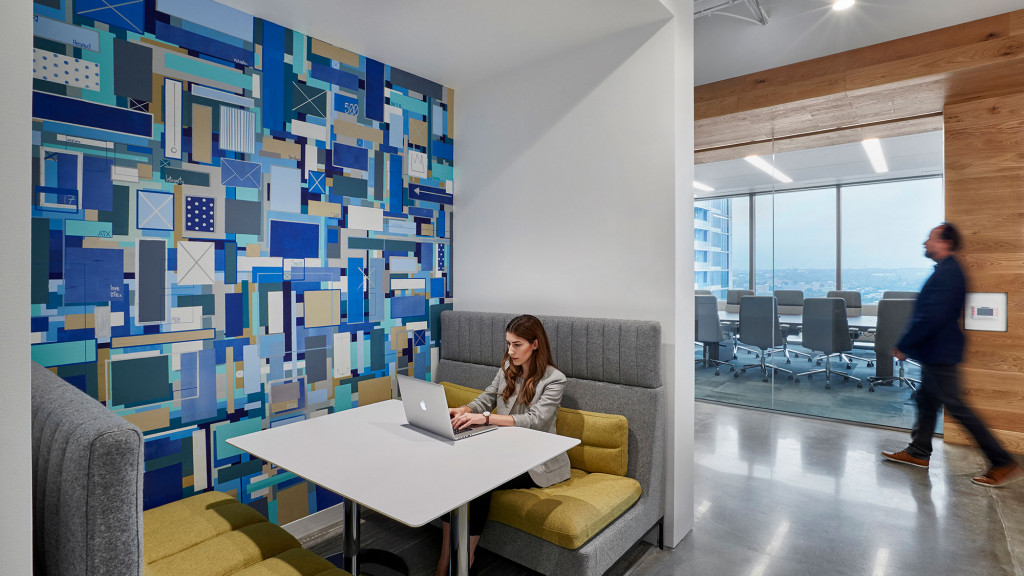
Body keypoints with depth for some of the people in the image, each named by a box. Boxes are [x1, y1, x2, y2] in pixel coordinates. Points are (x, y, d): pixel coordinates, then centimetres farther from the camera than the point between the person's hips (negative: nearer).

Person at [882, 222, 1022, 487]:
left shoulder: (947, 274, -21)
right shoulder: (946, 271, 12)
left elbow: (931, 318, -26)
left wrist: (903, 346, -17)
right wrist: (909, 345, 19)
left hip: (939, 354, -11)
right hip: (935, 352, 11)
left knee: (956, 407, -2)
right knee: (926, 400, 16)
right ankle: (918, 452, 27)